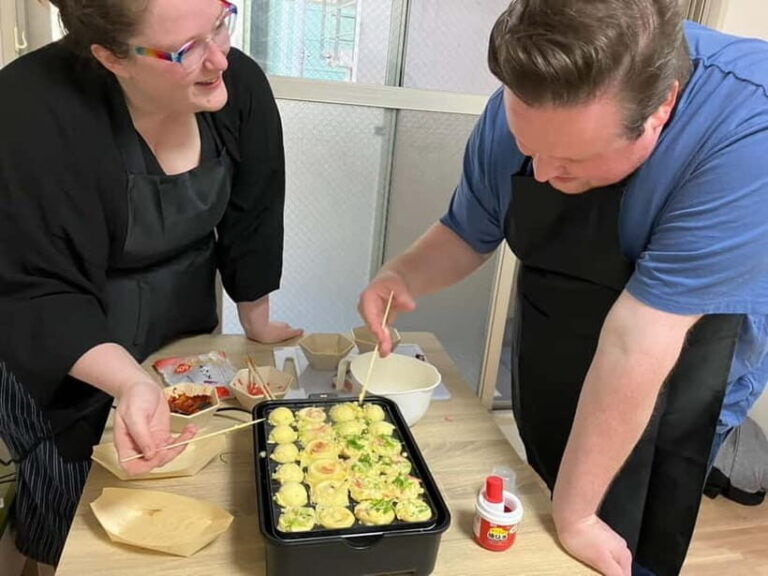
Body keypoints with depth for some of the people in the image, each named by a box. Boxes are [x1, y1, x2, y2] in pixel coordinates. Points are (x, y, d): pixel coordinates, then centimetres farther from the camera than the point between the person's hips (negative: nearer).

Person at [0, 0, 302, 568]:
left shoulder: (240, 85, -17)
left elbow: (251, 221, -4)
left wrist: (257, 324, 6)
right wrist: (131, 382, -42)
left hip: (188, 336, 5)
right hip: (55, 358, -4)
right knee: (78, 524, 13)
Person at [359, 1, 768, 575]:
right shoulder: (516, 109, -19)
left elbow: (637, 343, -34)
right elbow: (468, 232, -3)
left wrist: (574, 515, -26)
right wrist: (403, 277, -24)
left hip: (683, 374, -3)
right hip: (547, 366, 4)